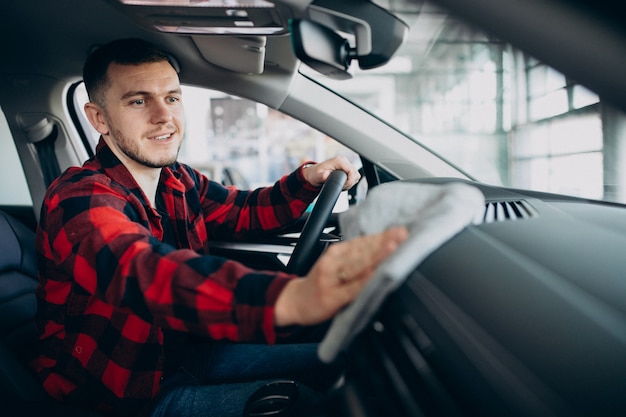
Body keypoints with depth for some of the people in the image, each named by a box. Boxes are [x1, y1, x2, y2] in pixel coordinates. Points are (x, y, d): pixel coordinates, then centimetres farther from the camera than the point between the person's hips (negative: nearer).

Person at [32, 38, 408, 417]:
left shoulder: (179, 181, 1)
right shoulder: (79, 198, -26)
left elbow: (246, 211, 13)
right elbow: (144, 273, -46)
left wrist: (308, 179, -9)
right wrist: (290, 298, -65)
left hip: (188, 351, 8)